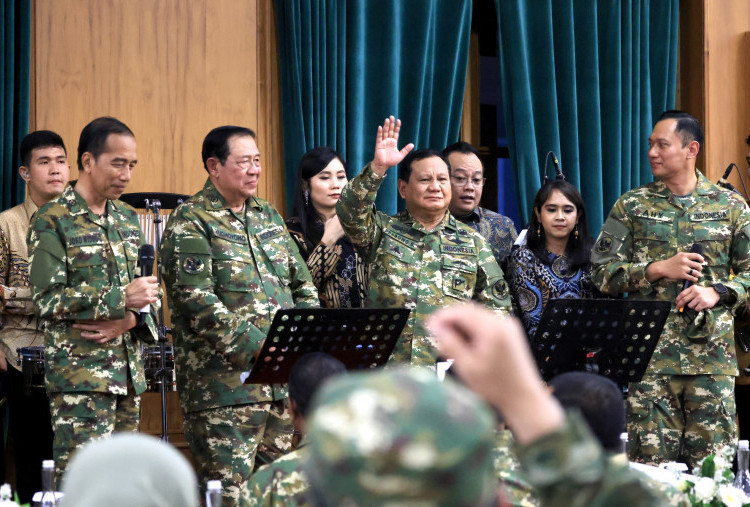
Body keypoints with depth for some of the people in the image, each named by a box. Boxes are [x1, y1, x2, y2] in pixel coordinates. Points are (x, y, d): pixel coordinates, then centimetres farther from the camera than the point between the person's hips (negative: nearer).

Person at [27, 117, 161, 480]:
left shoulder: (127, 218, 14)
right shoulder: (52, 221, -7)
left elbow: (146, 291, 17)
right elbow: (47, 299, -14)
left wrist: (130, 319, -7)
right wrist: (122, 298, -18)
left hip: (129, 373, 7)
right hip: (80, 377, -7)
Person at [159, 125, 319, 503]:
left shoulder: (268, 216, 17)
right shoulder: (190, 223, -5)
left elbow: (303, 286, 20)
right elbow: (197, 301, -16)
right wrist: (259, 347, -21)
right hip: (225, 387, -7)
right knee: (229, 494, -8)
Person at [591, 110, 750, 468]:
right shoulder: (632, 206, 8)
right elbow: (602, 272, 4)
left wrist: (717, 292, -10)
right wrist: (657, 269, -9)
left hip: (711, 354, 0)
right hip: (650, 355, 0)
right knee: (650, 460, -2)